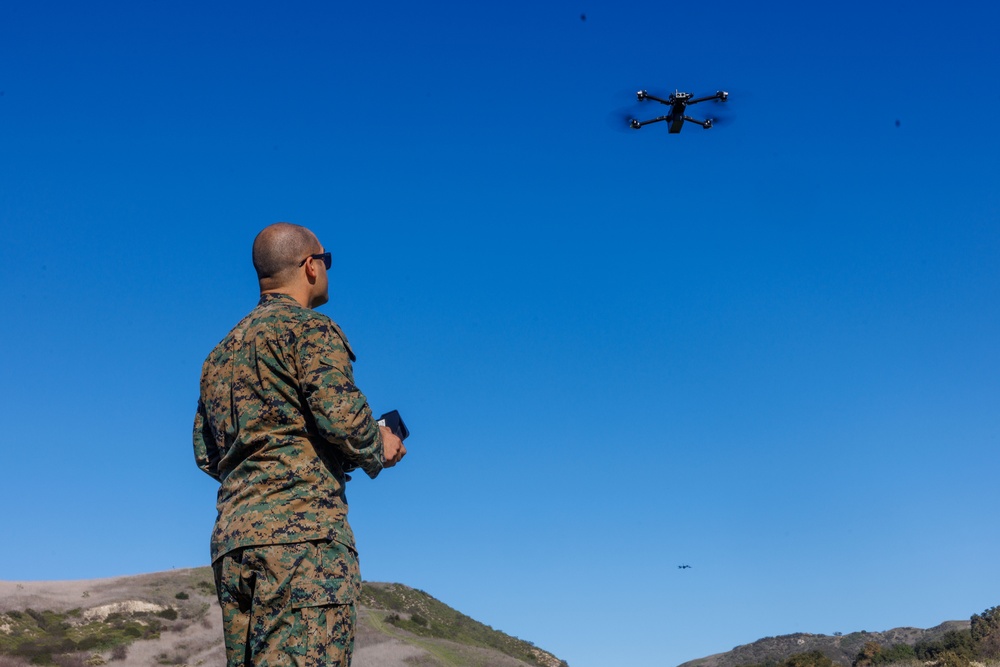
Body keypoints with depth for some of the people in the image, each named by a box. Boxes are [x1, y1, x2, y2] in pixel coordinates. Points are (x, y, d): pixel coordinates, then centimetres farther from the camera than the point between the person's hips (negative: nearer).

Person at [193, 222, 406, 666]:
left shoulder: (220, 354, 24)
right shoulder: (311, 329, -1)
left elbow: (206, 456, 22)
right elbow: (340, 415, -15)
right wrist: (379, 449, 4)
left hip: (230, 539, 8)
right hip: (302, 531, -8)